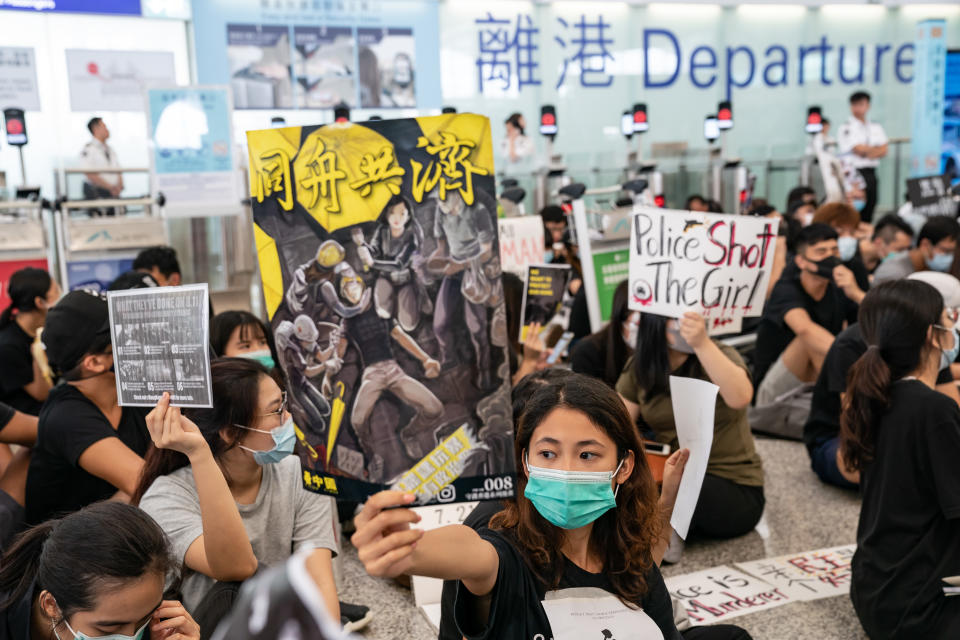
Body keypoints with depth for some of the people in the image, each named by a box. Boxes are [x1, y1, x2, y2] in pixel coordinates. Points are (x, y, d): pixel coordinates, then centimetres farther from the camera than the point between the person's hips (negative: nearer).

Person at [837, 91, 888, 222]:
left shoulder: (876, 127, 15)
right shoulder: (846, 128, -4)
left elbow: (883, 151, 6)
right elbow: (858, 149, -12)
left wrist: (866, 151, -11)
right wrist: (876, 148, 3)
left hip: (870, 173, 6)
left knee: (869, 210, 6)